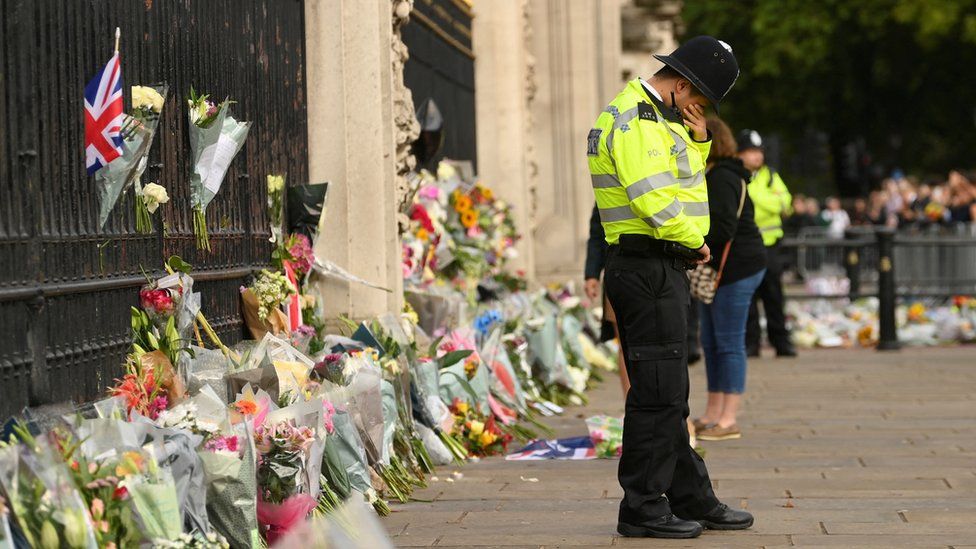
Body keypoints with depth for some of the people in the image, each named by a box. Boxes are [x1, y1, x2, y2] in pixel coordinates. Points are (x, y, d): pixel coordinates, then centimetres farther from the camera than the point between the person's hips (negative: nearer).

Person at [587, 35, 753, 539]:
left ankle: (692, 500, 22)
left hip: (663, 271, 11)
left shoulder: (662, 119, 18)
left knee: (670, 395, 15)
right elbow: (655, 201, -24)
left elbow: (685, 186, 22)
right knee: (657, 393, -7)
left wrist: (698, 142, 5)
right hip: (648, 268, -11)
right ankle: (642, 508, -1)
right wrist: (695, 242, -9)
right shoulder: (632, 121, -16)